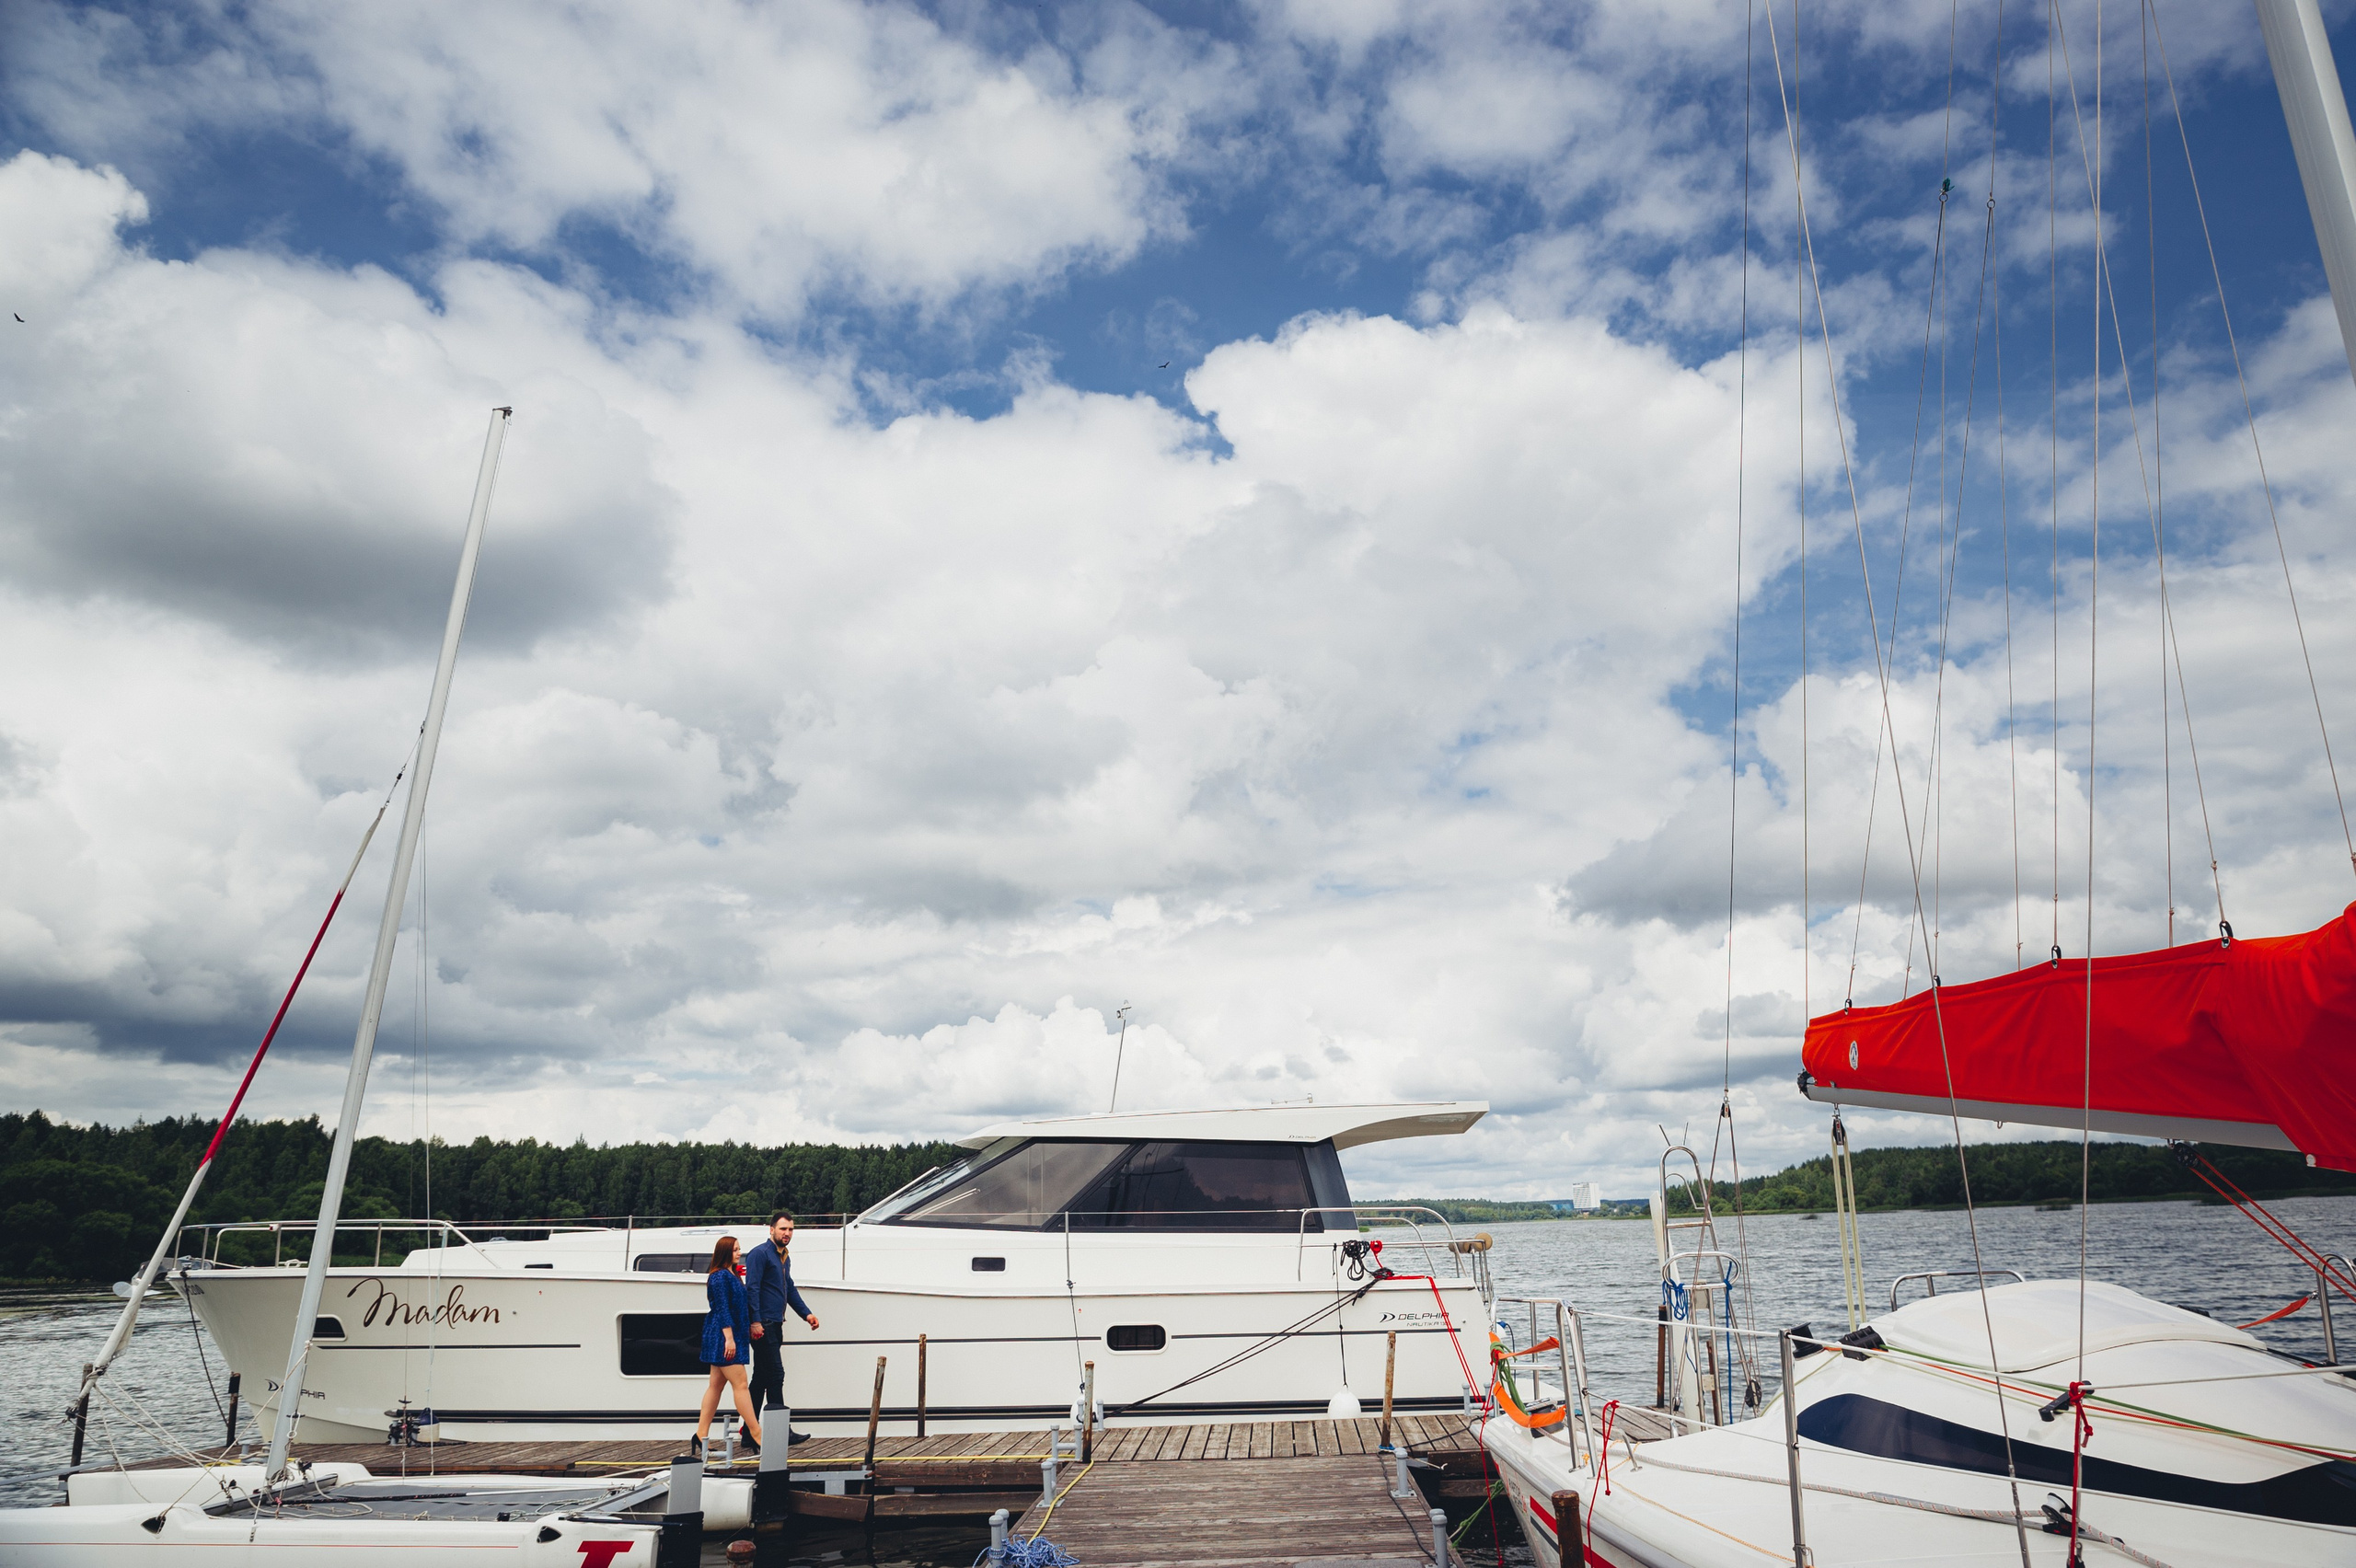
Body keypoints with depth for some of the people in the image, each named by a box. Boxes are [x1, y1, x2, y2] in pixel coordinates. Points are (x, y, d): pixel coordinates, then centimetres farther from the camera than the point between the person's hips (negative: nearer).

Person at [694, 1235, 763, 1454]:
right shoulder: (719, 1276, -13)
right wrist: (729, 1338, -21)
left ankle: (700, 1437, 15)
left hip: (731, 1338, 10)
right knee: (740, 1385, -9)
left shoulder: (732, 1276, 16)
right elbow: (722, 1309, -18)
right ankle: (756, 1436, -8)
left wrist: (750, 1328, 21)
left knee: (716, 1385, 11)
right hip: (723, 1337, -10)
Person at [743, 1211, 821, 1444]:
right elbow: (752, 1288, -17)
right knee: (776, 1374, -9)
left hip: (774, 1326, 10)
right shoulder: (760, 1254, -10)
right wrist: (755, 1321, -23)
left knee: (761, 1377, 12)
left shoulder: (784, 1257, 18)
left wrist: (806, 1313, 19)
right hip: (763, 1326, -10)